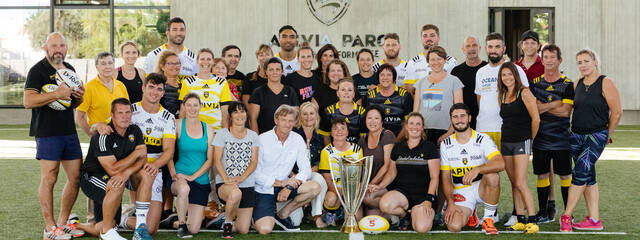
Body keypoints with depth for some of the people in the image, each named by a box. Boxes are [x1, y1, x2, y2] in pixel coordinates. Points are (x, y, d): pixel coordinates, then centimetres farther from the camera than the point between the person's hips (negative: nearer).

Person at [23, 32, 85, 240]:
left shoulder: (69, 69, 17)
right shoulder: (38, 70, -6)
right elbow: (28, 101, -18)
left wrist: (79, 96, 4)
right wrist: (57, 94, -22)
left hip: (69, 131, 7)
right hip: (47, 133, -7)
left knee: (76, 177, 6)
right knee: (49, 178, -6)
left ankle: (63, 222, 18)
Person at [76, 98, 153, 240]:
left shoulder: (134, 131, -1)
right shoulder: (103, 136, -22)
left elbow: (142, 159, -9)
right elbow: (112, 169, -28)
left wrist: (127, 172, -31)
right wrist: (137, 153, -20)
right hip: (91, 177, -7)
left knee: (147, 174, -14)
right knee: (117, 185, -36)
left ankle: (140, 225, -11)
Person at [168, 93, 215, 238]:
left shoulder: (208, 129, 5)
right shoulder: (177, 125, 0)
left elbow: (210, 159, 2)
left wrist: (193, 176, -11)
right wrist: (173, 174, -15)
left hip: (201, 180, 2)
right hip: (180, 177, -2)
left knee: (194, 229, -3)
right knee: (184, 189, -41)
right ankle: (181, 224, -15)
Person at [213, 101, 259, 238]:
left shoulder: (253, 135, 11)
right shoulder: (222, 134, 4)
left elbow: (254, 162, 3)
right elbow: (217, 160, -4)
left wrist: (241, 177, -15)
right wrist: (226, 179, -20)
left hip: (247, 185, 3)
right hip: (224, 183, -3)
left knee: (243, 230, -5)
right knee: (236, 193, -41)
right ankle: (227, 222, -12)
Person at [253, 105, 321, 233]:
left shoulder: (297, 140, 2)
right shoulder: (262, 140, -10)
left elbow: (306, 170, -2)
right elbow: (255, 173, -13)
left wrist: (289, 186, -19)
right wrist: (280, 182, -22)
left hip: (283, 187, 4)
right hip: (263, 190, -4)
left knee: (315, 187, -20)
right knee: (265, 229, -25)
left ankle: (282, 214, -2)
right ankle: (257, 215, 13)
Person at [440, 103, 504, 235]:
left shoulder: (483, 139, -6)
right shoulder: (446, 144, 2)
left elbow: (500, 164, -24)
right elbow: (446, 178, 2)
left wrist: (477, 169, -40)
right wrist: (450, 203, -12)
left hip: (481, 188, -1)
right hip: (460, 192, 1)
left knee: (492, 175, -35)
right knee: (454, 226, -24)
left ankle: (488, 219, -15)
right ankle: (469, 212, 14)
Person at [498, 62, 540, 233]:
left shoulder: (524, 93, -7)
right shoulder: (502, 96, 13)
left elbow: (536, 119, -7)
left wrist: (530, 139, 2)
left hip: (522, 142, -7)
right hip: (506, 142, 7)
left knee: (520, 183, -14)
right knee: (514, 183, 7)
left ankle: (532, 221, -10)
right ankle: (520, 220, 12)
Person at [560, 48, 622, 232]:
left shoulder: (605, 83, -7)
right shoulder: (577, 84, 9)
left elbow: (617, 112, -5)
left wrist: (608, 134, 2)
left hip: (597, 135, -6)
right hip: (576, 135, 6)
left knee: (581, 171, -16)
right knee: (588, 176, 7)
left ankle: (566, 216, -11)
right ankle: (594, 219, 12)